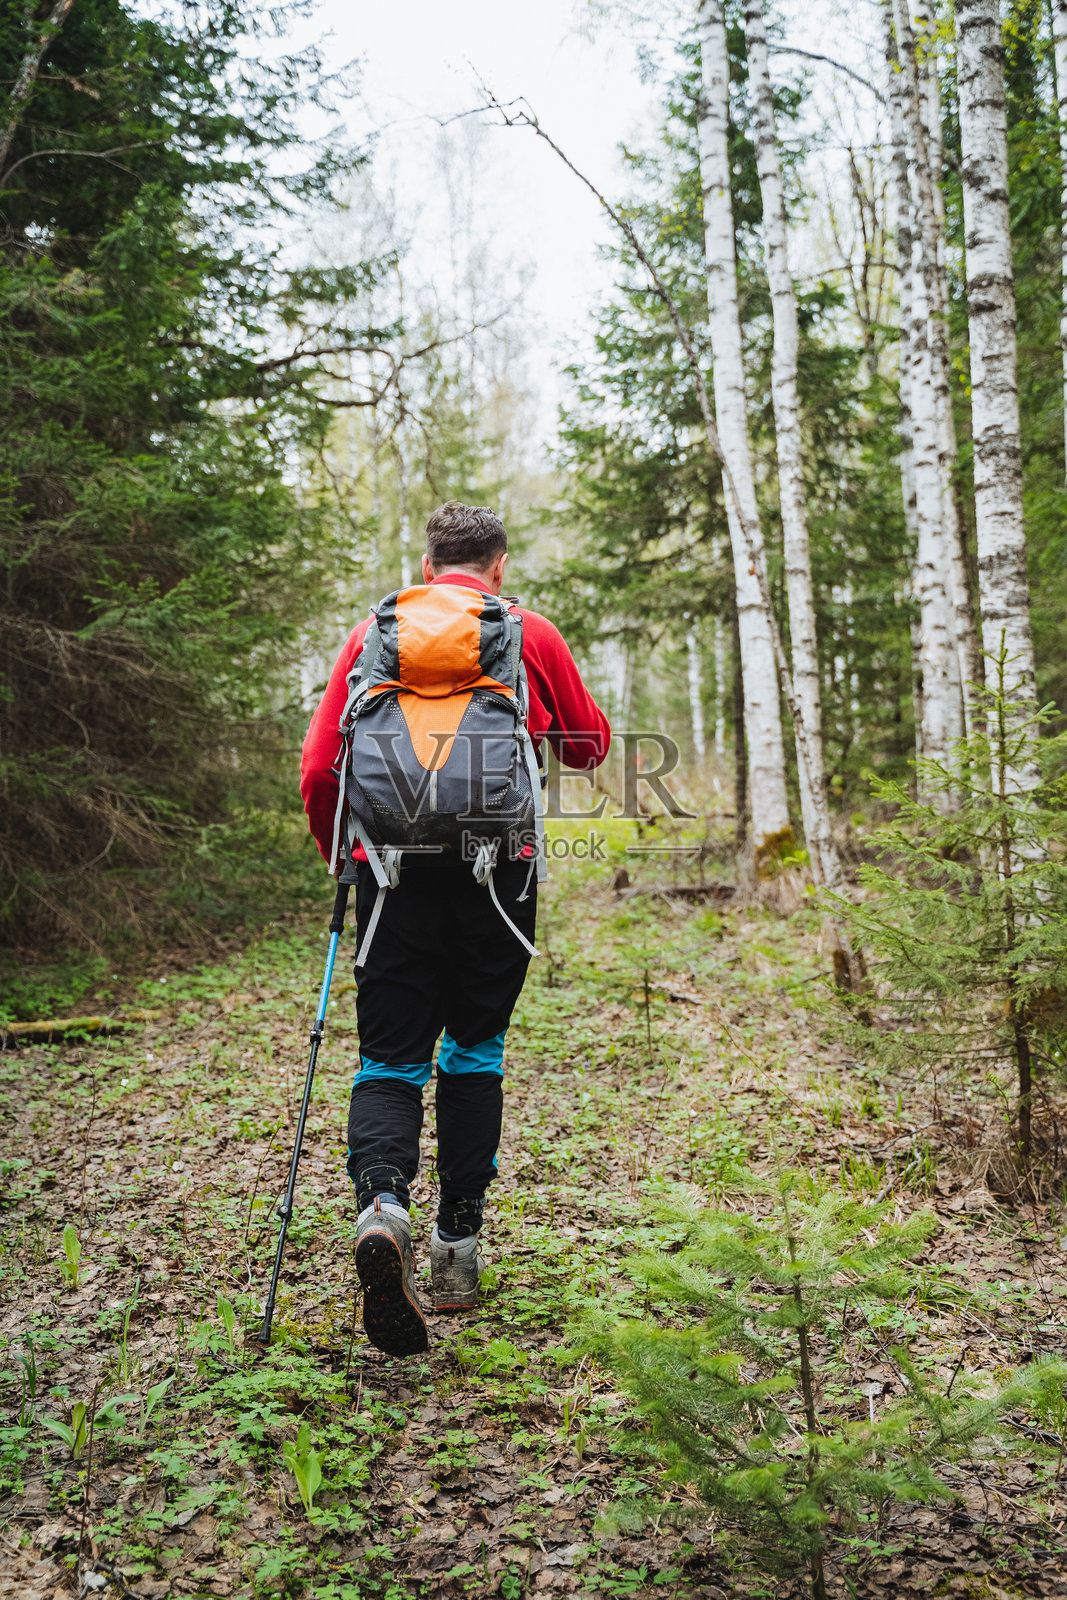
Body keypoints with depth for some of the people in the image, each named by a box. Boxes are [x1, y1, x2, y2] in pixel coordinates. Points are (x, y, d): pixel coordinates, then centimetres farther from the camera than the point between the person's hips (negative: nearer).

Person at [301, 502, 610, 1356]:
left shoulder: (374, 631, 7)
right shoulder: (533, 635, 5)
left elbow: (320, 768, 4)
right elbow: (591, 745, 17)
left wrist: (340, 856, 20)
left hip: (393, 865, 0)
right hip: (497, 869, 0)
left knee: (390, 1056, 5)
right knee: (475, 1050, 14)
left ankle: (382, 1201, -22)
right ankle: (459, 1246, 16)